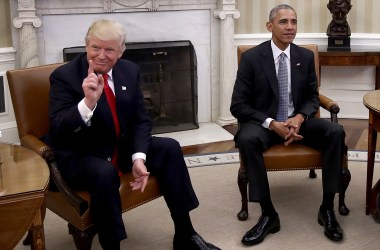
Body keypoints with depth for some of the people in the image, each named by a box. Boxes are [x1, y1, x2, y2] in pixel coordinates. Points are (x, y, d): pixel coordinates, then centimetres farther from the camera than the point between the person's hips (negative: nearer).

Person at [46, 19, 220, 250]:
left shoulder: (130, 70, 0)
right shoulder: (64, 76, -14)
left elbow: (141, 119, 1)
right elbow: (57, 130, -24)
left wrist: (138, 158, -16)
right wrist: (88, 102, -41)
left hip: (123, 148, 6)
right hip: (80, 156, -5)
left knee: (170, 148, -12)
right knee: (105, 173, -36)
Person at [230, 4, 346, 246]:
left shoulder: (306, 56, 4)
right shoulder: (251, 57, -7)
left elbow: (312, 97, 9)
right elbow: (238, 105, -9)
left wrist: (300, 118, -15)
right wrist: (272, 123, -23)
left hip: (297, 121, 3)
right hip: (264, 123, -3)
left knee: (336, 132, -24)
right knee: (247, 139, -37)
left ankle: (327, 209, -14)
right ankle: (269, 214, -26)